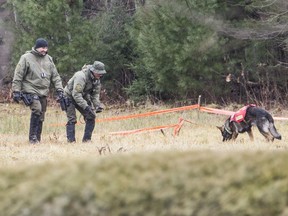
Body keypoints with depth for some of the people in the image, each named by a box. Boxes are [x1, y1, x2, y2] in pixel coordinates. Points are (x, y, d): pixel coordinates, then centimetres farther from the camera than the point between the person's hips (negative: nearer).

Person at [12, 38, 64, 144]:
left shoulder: (48, 59, 11)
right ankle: (33, 137, -21)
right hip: (30, 90, -6)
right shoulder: (26, 58, -5)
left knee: (41, 117, 6)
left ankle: (37, 139, 15)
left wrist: (59, 89, 7)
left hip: (43, 93, 6)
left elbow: (55, 76, 16)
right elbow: (18, 76, -4)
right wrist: (16, 91, -8)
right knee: (37, 109, -26)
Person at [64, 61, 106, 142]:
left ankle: (87, 139, 1)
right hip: (70, 97, -7)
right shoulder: (81, 76, -33)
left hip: (82, 97, 7)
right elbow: (76, 94, -37)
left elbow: (95, 94, 2)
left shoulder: (96, 79, -7)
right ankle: (71, 141, -12)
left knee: (91, 116, -3)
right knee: (71, 120, -15)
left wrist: (97, 105, -15)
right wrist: (86, 107, -41)